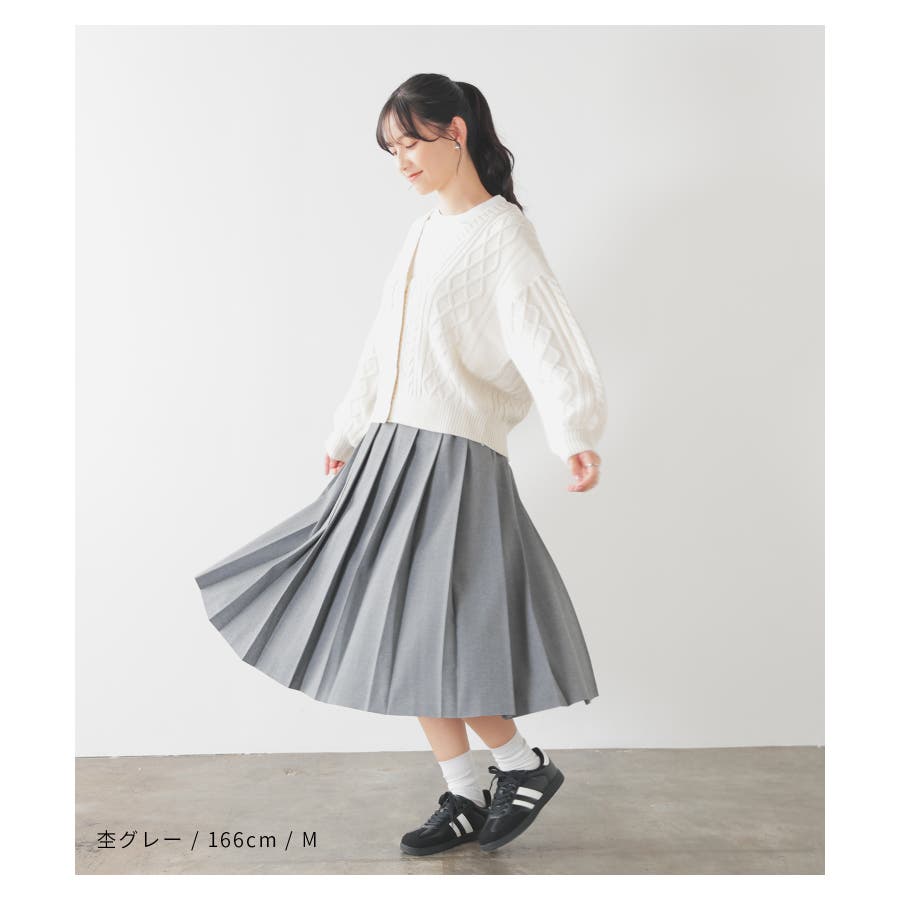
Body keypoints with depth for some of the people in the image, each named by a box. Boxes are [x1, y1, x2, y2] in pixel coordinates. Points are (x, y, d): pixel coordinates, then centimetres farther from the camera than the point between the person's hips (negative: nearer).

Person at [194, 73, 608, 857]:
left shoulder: (503, 232, -7)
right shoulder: (425, 233, 17)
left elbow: (545, 337, -23)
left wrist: (575, 433, -39)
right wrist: (349, 434, 30)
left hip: (456, 460, -8)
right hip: (390, 453, 8)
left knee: (429, 642, -7)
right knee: (399, 638, 11)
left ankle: (527, 765, 19)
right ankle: (465, 798, 26)